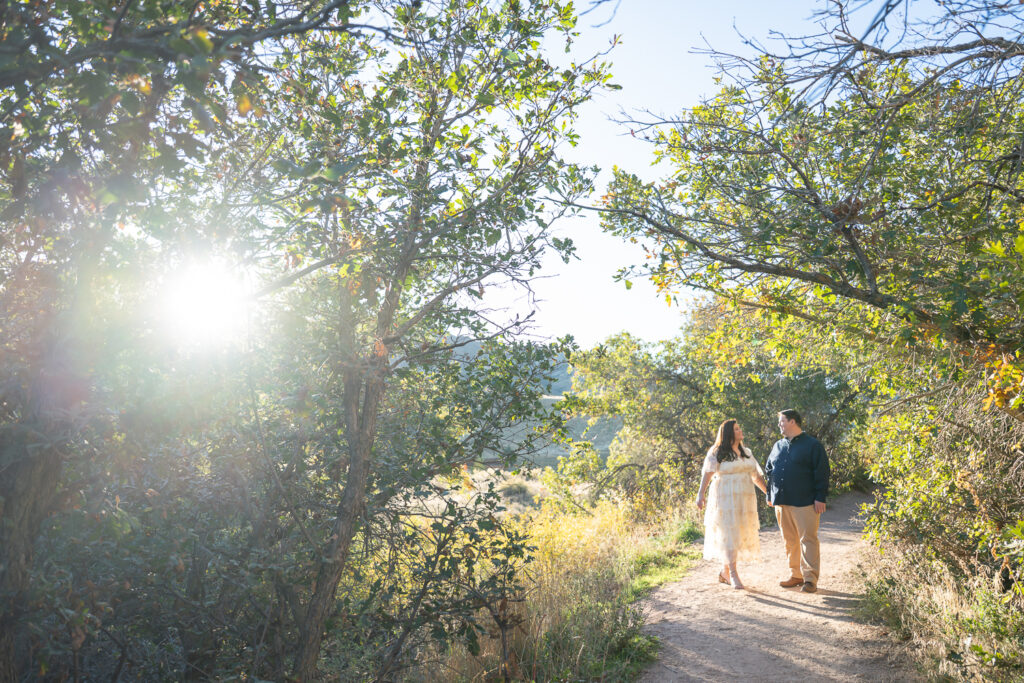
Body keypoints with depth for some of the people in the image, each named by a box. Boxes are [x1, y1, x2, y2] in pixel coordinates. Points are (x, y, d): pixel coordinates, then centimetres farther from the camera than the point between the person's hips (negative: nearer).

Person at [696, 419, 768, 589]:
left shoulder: (746, 452, 15)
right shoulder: (716, 453, -4)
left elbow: (757, 475, 17)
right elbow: (707, 473, -14)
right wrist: (700, 494, -26)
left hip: (744, 499, 6)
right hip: (725, 499, -6)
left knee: (742, 535, 5)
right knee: (729, 534, -7)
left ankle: (724, 571, 18)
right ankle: (733, 574, -2)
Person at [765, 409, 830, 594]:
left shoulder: (812, 445, -2)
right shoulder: (778, 446, 16)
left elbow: (822, 473, -5)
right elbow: (769, 471, 21)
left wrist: (820, 498, -11)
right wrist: (770, 495, 17)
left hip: (805, 502, -6)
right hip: (781, 502, 6)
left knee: (808, 539, -3)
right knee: (790, 540, 10)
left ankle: (810, 578, 2)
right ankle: (796, 575, 19)